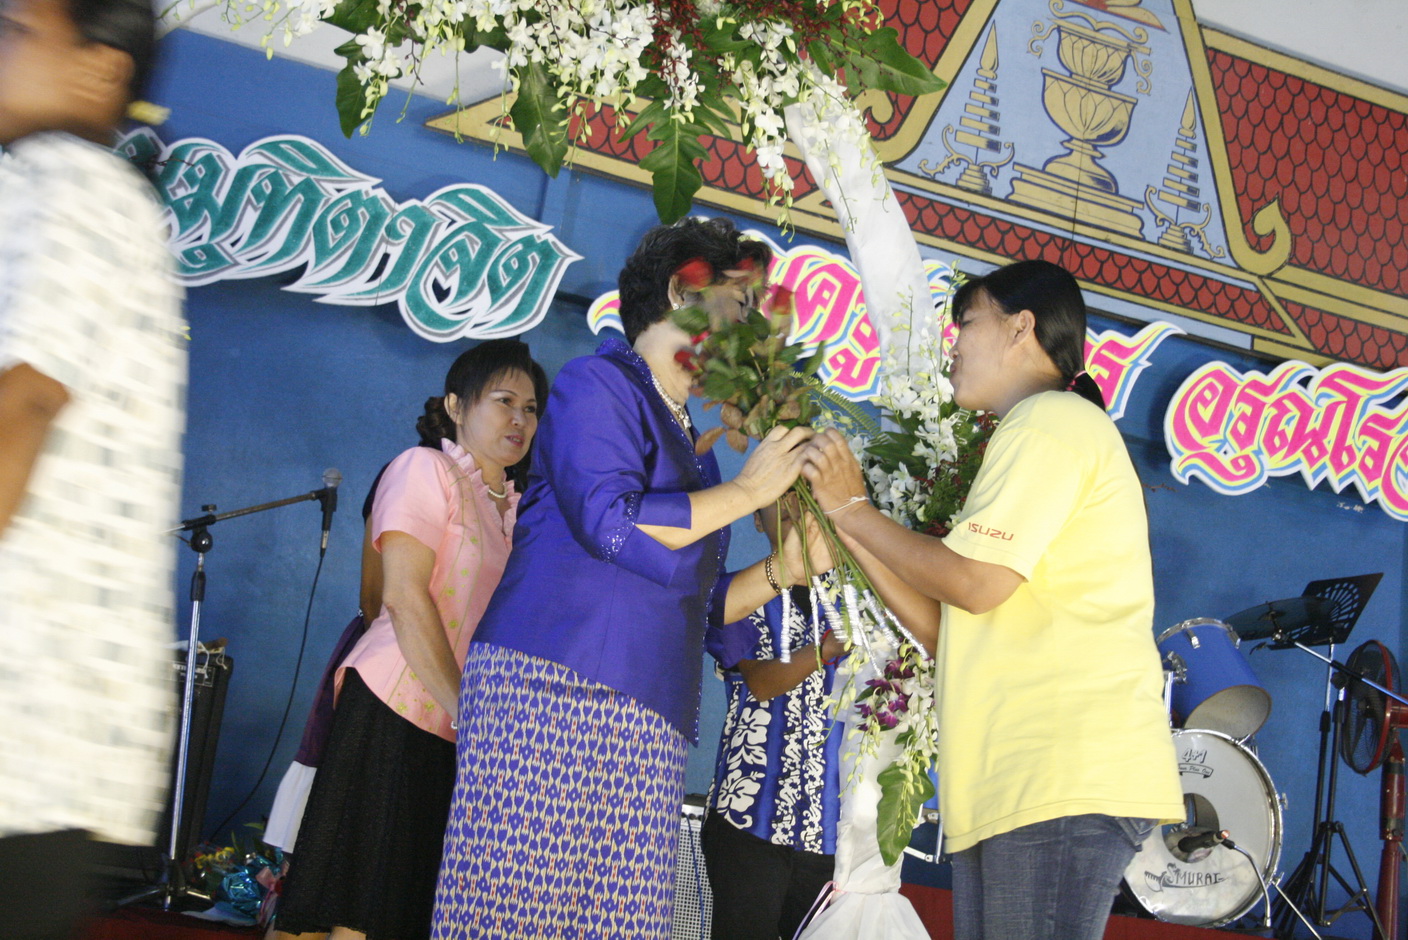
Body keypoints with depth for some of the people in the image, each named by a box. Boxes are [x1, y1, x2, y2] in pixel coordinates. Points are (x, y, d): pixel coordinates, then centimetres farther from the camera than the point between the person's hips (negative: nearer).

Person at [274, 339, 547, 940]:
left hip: (467, 733, 6)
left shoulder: (520, 508, 20)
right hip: (397, 710, -6)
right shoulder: (426, 469, 1)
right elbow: (405, 595, -11)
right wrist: (463, 707, -17)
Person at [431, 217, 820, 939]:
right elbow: (609, 521, -12)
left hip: (644, 727, 8)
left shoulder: (686, 444, 27)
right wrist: (746, 492, -2)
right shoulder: (598, 383, 4)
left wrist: (783, 567, 12)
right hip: (550, 693, -8)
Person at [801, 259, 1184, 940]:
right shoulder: (1032, 436, 29)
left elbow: (975, 583, -13)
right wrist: (848, 527, 16)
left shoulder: (1054, 419, -2)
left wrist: (853, 507, -1)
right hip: (1009, 783, 10)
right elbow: (945, 625, 22)